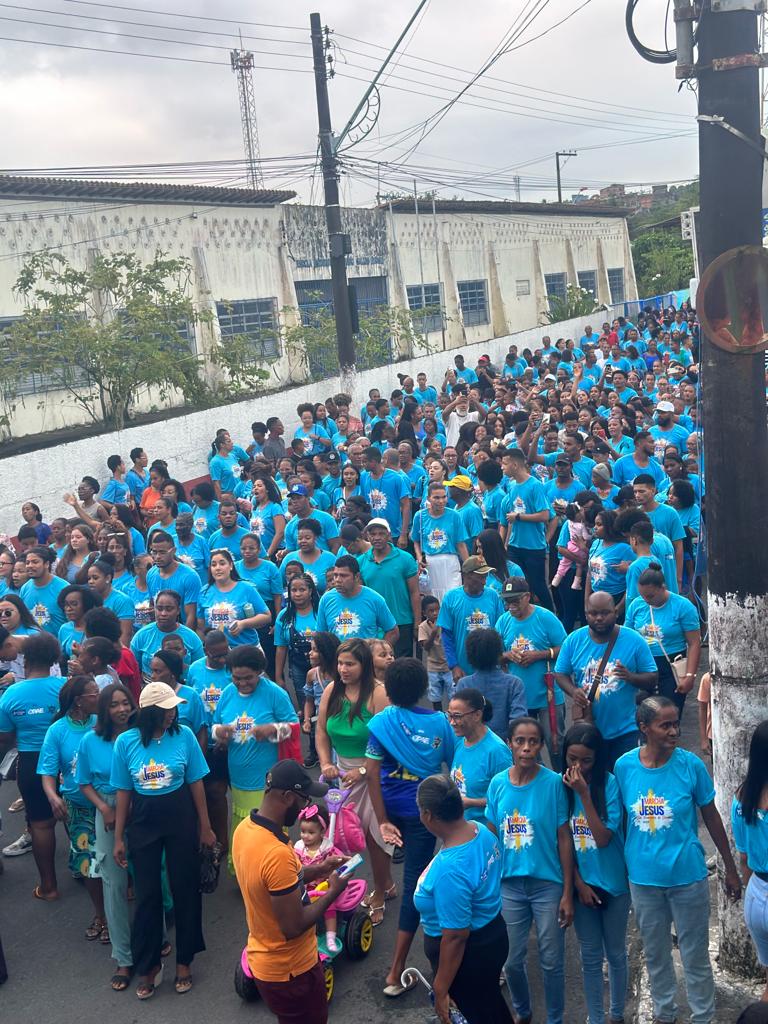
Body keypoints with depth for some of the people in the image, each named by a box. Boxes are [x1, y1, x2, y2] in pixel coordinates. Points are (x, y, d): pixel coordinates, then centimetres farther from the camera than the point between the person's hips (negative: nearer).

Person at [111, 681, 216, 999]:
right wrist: (118, 838, 0)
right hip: (143, 822, 0)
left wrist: (205, 827, 0)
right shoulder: (125, 742, -9)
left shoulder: (184, 735, -11)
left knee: (185, 888, 9)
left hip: (180, 820, 0)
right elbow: (123, 791, -2)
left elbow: (196, 783, -3)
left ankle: (185, 960, 27)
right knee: (147, 893, 10)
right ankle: (148, 965, 26)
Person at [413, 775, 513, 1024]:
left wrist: (440, 990, -18)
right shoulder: (481, 829, -10)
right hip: (492, 936, 8)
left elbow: (456, 936, -28)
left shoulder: (450, 869, -35)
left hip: (468, 953, -8)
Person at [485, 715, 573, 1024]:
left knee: (552, 962, 9)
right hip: (509, 885, 3)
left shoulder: (553, 783, -12)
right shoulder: (498, 784, -4)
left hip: (548, 885, -2)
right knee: (512, 961, 14)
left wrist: (567, 893, -7)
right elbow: (491, 837, 5)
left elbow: (564, 838, -8)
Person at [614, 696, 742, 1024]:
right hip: (643, 877, 2)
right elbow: (620, 820, 2)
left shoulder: (691, 765, -14)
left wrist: (730, 869, 4)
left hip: (687, 875, -2)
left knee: (695, 956, 11)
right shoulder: (624, 766, -10)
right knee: (655, 954, 19)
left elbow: (711, 817, -3)